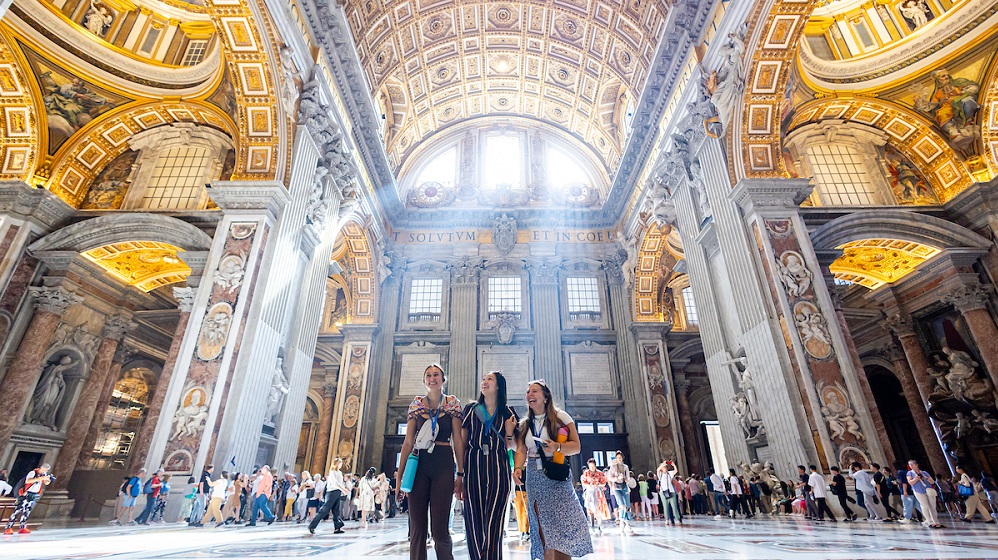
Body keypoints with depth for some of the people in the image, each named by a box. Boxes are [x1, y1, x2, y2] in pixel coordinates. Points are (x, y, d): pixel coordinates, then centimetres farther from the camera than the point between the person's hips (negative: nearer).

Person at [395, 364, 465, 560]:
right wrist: (400, 474, 3)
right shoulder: (416, 404, 9)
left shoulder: (453, 403, 4)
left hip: (444, 465, -2)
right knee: (417, 527, 4)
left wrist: (460, 474, -3)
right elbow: (408, 441, 8)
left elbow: (458, 440, 2)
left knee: (439, 528, -3)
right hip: (419, 464, 2)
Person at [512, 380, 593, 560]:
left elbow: (576, 446, -6)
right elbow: (521, 451, 4)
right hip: (534, 479, 4)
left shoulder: (560, 417, -2)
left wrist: (557, 447, -24)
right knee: (543, 526, 6)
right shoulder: (524, 424, 11)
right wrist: (517, 468, -16)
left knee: (562, 524, -10)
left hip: (557, 477, -4)